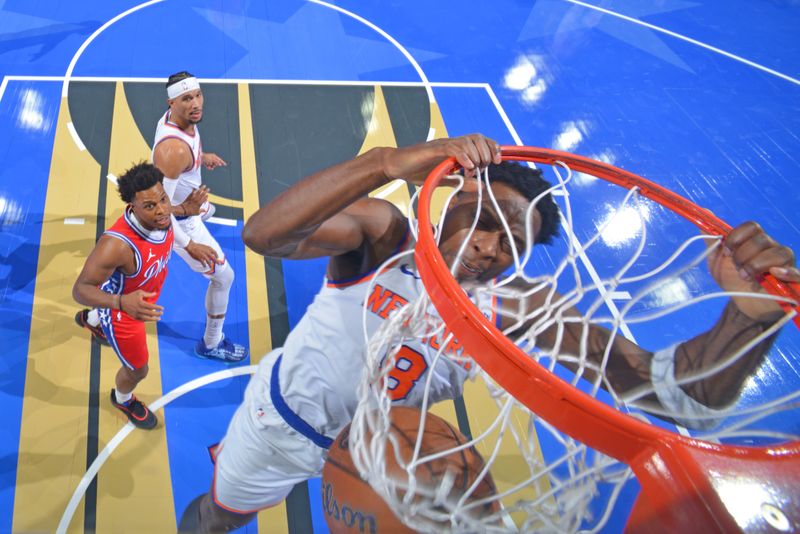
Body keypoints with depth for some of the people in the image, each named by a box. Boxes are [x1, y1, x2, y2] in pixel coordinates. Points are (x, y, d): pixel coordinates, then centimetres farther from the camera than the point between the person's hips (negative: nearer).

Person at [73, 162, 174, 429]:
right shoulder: (117, 244, -46)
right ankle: (122, 399, 56)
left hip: (144, 298, 7)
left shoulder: (161, 217, -25)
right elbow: (80, 290, -38)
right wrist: (123, 302, -55)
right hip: (121, 313, -6)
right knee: (137, 370, 18)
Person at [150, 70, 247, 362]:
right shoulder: (174, 149, -40)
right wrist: (188, 246, -32)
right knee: (224, 277, -1)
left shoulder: (174, 117, -11)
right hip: (178, 218, -10)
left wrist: (202, 157, 18)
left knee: (207, 210, 44)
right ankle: (211, 344, 20)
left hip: (185, 202, 10)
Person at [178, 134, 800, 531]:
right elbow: (263, 234, -47)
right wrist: (388, 162, -59)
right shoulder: (381, 232, -30)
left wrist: (748, 315, -51)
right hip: (282, 414, -1)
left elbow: (665, 384, -31)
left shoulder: (517, 307, -25)